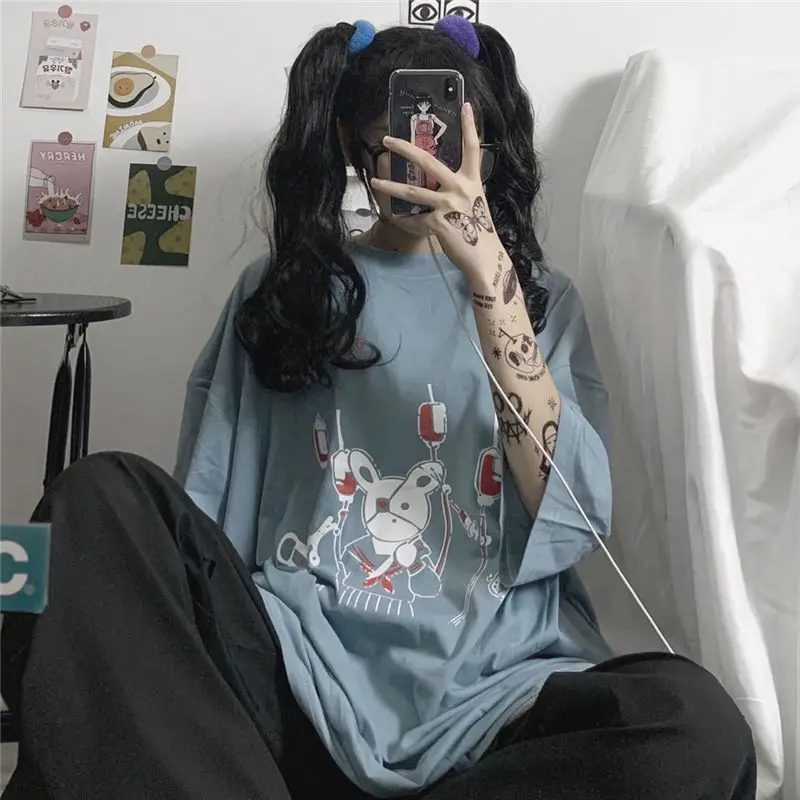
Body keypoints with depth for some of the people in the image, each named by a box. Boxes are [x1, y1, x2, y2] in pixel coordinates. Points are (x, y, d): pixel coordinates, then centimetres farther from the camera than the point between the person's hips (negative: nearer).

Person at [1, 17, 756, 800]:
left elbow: (573, 517, -4)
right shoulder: (279, 289, 15)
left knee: (696, 725, -32)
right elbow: (206, 508, 12)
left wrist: (488, 277, -13)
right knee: (101, 500, -25)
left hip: (488, 691, 1)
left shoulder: (541, 296, 14)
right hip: (300, 668, 0)